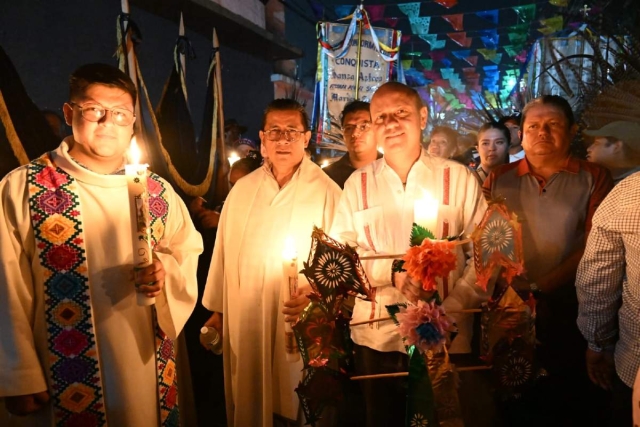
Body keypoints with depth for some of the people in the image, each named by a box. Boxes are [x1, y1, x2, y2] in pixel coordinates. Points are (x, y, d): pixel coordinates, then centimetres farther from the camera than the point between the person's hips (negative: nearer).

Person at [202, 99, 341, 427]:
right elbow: (224, 251, 8)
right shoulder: (243, 189, 4)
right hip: (244, 319, 4)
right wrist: (217, 308, 11)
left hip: (299, 320, -3)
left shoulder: (326, 191, -9)